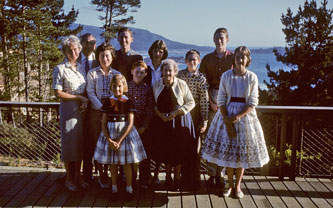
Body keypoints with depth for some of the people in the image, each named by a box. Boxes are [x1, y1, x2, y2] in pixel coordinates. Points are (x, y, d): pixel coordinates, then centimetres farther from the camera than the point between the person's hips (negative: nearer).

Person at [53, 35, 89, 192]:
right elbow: (58, 93, -11)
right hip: (68, 110, -5)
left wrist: (85, 101, -4)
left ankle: (78, 176, 23)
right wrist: (79, 98, -11)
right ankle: (69, 178, 16)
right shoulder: (60, 69, -6)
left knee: (80, 143, 10)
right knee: (69, 143, 2)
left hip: (82, 111, 5)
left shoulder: (81, 68, 12)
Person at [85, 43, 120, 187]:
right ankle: (102, 176, 11)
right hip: (96, 112, -2)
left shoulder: (117, 74, 9)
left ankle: (106, 173, 15)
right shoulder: (92, 73, 2)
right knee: (97, 143, 1)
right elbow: (91, 93, -4)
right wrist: (102, 108, -14)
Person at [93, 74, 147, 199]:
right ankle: (114, 188, 22)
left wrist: (119, 140, -16)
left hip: (125, 133, -2)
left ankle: (129, 189, 18)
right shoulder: (108, 103, 1)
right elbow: (104, 124, 0)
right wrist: (109, 140, -13)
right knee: (113, 163, 10)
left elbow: (130, 123, -10)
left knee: (126, 163, 5)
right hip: (110, 134, 2)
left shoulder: (128, 102, -5)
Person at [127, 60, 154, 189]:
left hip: (143, 125, 0)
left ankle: (144, 180, 16)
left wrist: (144, 126, -6)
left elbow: (150, 110, 0)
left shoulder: (147, 89, 1)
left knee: (145, 153, 4)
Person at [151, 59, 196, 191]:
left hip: (179, 120, -2)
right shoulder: (156, 85, 3)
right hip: (162, 121, 2)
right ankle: (168, 177, 24)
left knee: (179, 150, 2)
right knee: (165, 149, 6)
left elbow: (191, 102, -4)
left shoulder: (181, 84, -5)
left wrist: (176, 112, -14)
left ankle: (177, 178, 20)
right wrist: (160, 115, -12)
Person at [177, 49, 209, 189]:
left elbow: (204, 101, -6)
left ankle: (195, 179, 15)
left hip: (195, 114, -2)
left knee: (194, 146, 3)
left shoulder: (201, 78, -5)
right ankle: (184, 176, 18)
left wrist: (204, 121, -9)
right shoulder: (179, 74, 3)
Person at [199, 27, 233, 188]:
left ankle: (219, 174, 9)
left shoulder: (233, 58, 6)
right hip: (211, 100, 1)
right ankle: (211, 174, 9)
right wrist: (211, 101, -5)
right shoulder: (207, 59, 11)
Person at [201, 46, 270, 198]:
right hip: (227, 116, 1)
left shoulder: (252, 77, -4)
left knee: (242, 152, 6)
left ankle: (238, 186, 21)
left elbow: (253, 102, -5)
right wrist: (227, 121, -11)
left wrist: (238, 117, -16)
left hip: (245, 116, 0)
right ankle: (230, 185, 20)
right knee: (227, 151, 4)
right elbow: (221, 100, -2)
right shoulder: (226, 76, -2)